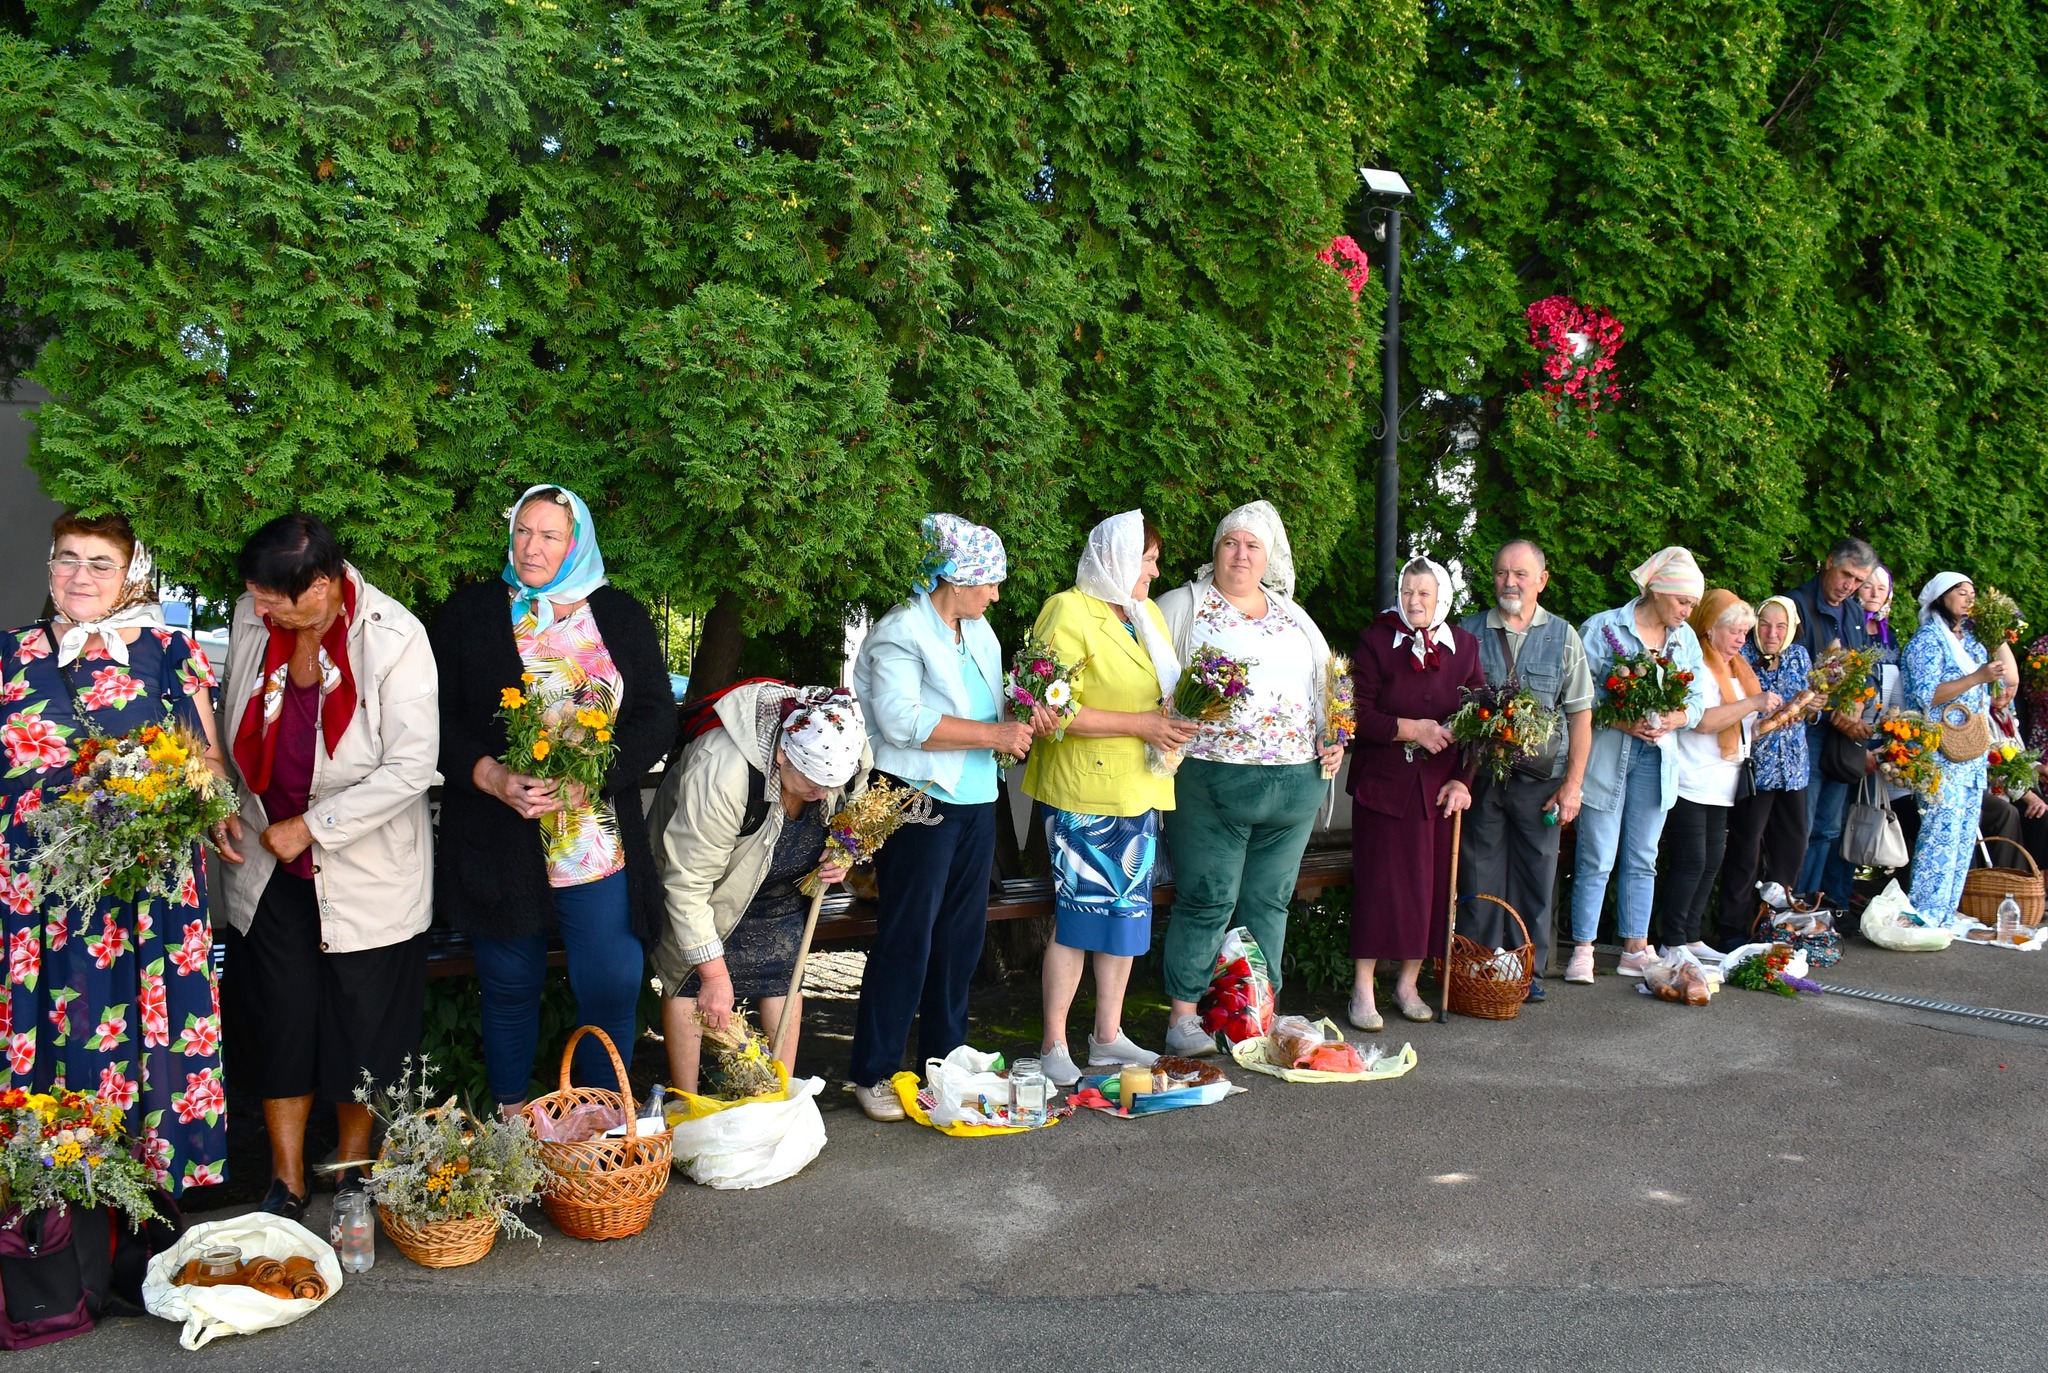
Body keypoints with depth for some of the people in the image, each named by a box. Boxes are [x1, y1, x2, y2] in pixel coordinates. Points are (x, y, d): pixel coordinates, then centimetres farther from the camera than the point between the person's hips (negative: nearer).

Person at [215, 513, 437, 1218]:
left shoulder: (395, 637, -19)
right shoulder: (250, 618, -4)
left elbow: (411, 767, -20)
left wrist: (311, 827, -17)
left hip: (366, 868, -4)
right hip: (268, 867, 4)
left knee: (361, 1027, 8)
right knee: (277, 1021, 9)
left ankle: (353, 1166, 31)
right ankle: (286, 1181, 25)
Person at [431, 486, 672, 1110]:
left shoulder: (623, 616, 8)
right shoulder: (469, 612, 6)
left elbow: (658, 717, 1)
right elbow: (437, 716, 1)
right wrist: (490, 775, -16)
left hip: (601, 847, 1)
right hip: (500, 843, 0)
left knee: (612, 988, 0)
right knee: (511, 988, 11)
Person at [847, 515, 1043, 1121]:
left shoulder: (980, 633, 15)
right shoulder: (900, 633, -11)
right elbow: (902, 719, -22)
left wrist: (1021, 723, 1)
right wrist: (993, 734, -20)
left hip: (975, 802, 8)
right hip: (920, 804, -8)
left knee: (961, 936, 12)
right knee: (906, 940, -3)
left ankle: (946, 1059, 25)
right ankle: (873, 1074, 7)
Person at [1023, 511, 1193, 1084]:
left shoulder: (1148, 614, 15)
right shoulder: (1068, 613, -11)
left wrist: (1177, 715, 3)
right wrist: (1142, 724, -18)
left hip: (1138, 788, 8)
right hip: (1083, 790, -8)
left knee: (1127, 911, 11)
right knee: (1077, 914, -4)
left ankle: (1108, 1037, 23)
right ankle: (1054, 1047, 7)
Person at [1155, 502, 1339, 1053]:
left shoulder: (1293, 616, 19)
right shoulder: (1182, 607, 4)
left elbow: (1326, 684, 26)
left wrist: (1332, 741, 12)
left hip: (1294, 783, 5)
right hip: (1211, 780, -5)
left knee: (1269, 902, 9)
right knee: (1207, 901, -5)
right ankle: (1183, 1016, 4)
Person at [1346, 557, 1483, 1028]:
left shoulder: (1463, 646, 6)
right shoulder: (1376, 640, -2)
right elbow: (1358, 715, -8)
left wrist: (1464, 779, -3)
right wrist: (1412, 729, -16)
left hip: (1440, 786, 3)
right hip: (1383, 781, -3)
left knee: (1431, 884, 5)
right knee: (1378, 883, -4)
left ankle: (1408, 984, 18)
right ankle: (1363, 992, 3)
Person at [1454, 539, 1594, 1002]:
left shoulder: (1562, 637, 6)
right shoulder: (1469, 633, 4)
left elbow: (1580, 716, 5)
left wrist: (1573, 784, -2)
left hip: (1541, 780, 1)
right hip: (1480, 777, 0)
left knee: (1536, 879, 7)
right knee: (1479, 880, 3)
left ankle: (1530, 972, 18)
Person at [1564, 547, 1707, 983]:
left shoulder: (1686, 638, 11)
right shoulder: (1603, 628, -6)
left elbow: (1696, 699, 12)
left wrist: (1676, 718, -9)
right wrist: (1621, 720, -21)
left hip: (1656, 757, 5)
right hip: (1606, 755, -5)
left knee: (1642, 860, 11)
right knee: (1597, 860, -2)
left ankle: (1635, 950, 19)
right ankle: (1582, 950, 6)